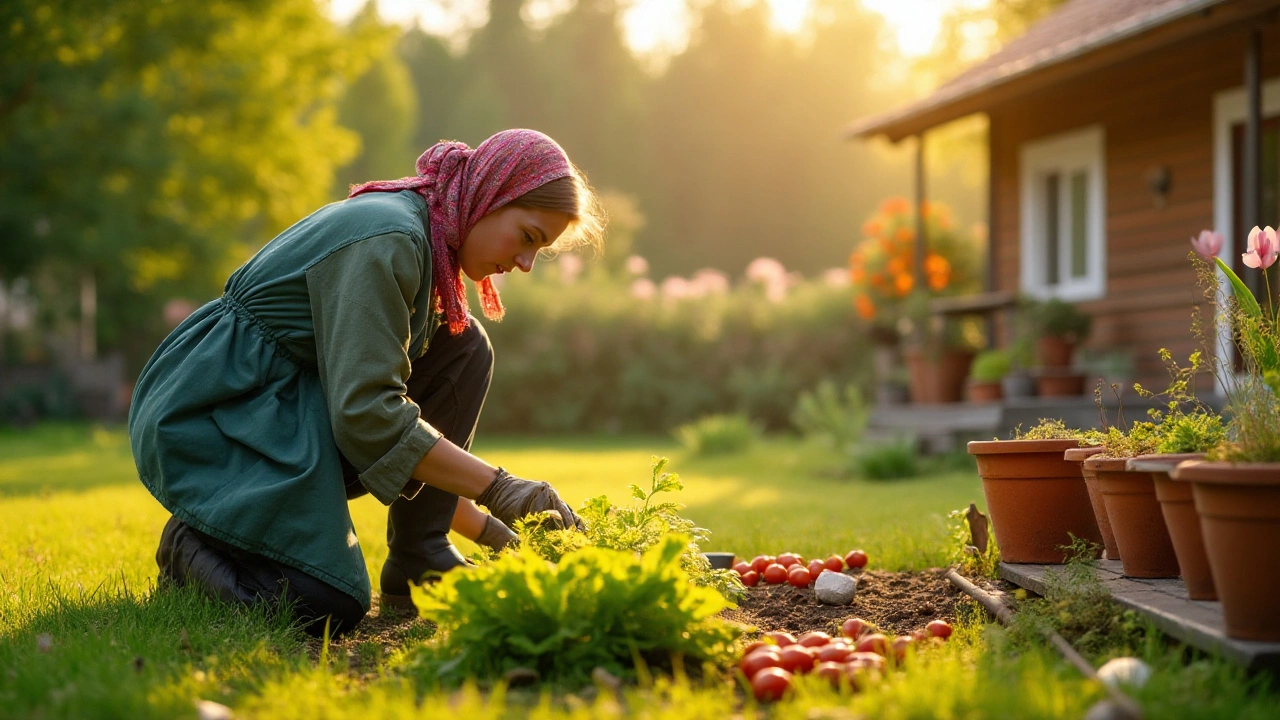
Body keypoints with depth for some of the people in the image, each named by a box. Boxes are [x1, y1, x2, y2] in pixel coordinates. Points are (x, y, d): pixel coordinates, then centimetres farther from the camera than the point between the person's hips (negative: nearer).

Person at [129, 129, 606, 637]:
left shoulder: (426, 244, 11)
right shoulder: (387, 237, -20)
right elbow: (366, 414, -27)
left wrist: (495, 530, 8)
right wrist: (498, 488, -25)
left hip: (290, 412, 10)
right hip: (211, 417, -10)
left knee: (462, 348, 0)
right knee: (331, 607, -26)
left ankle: (418, 560, -1)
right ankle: (197, 544, 3)